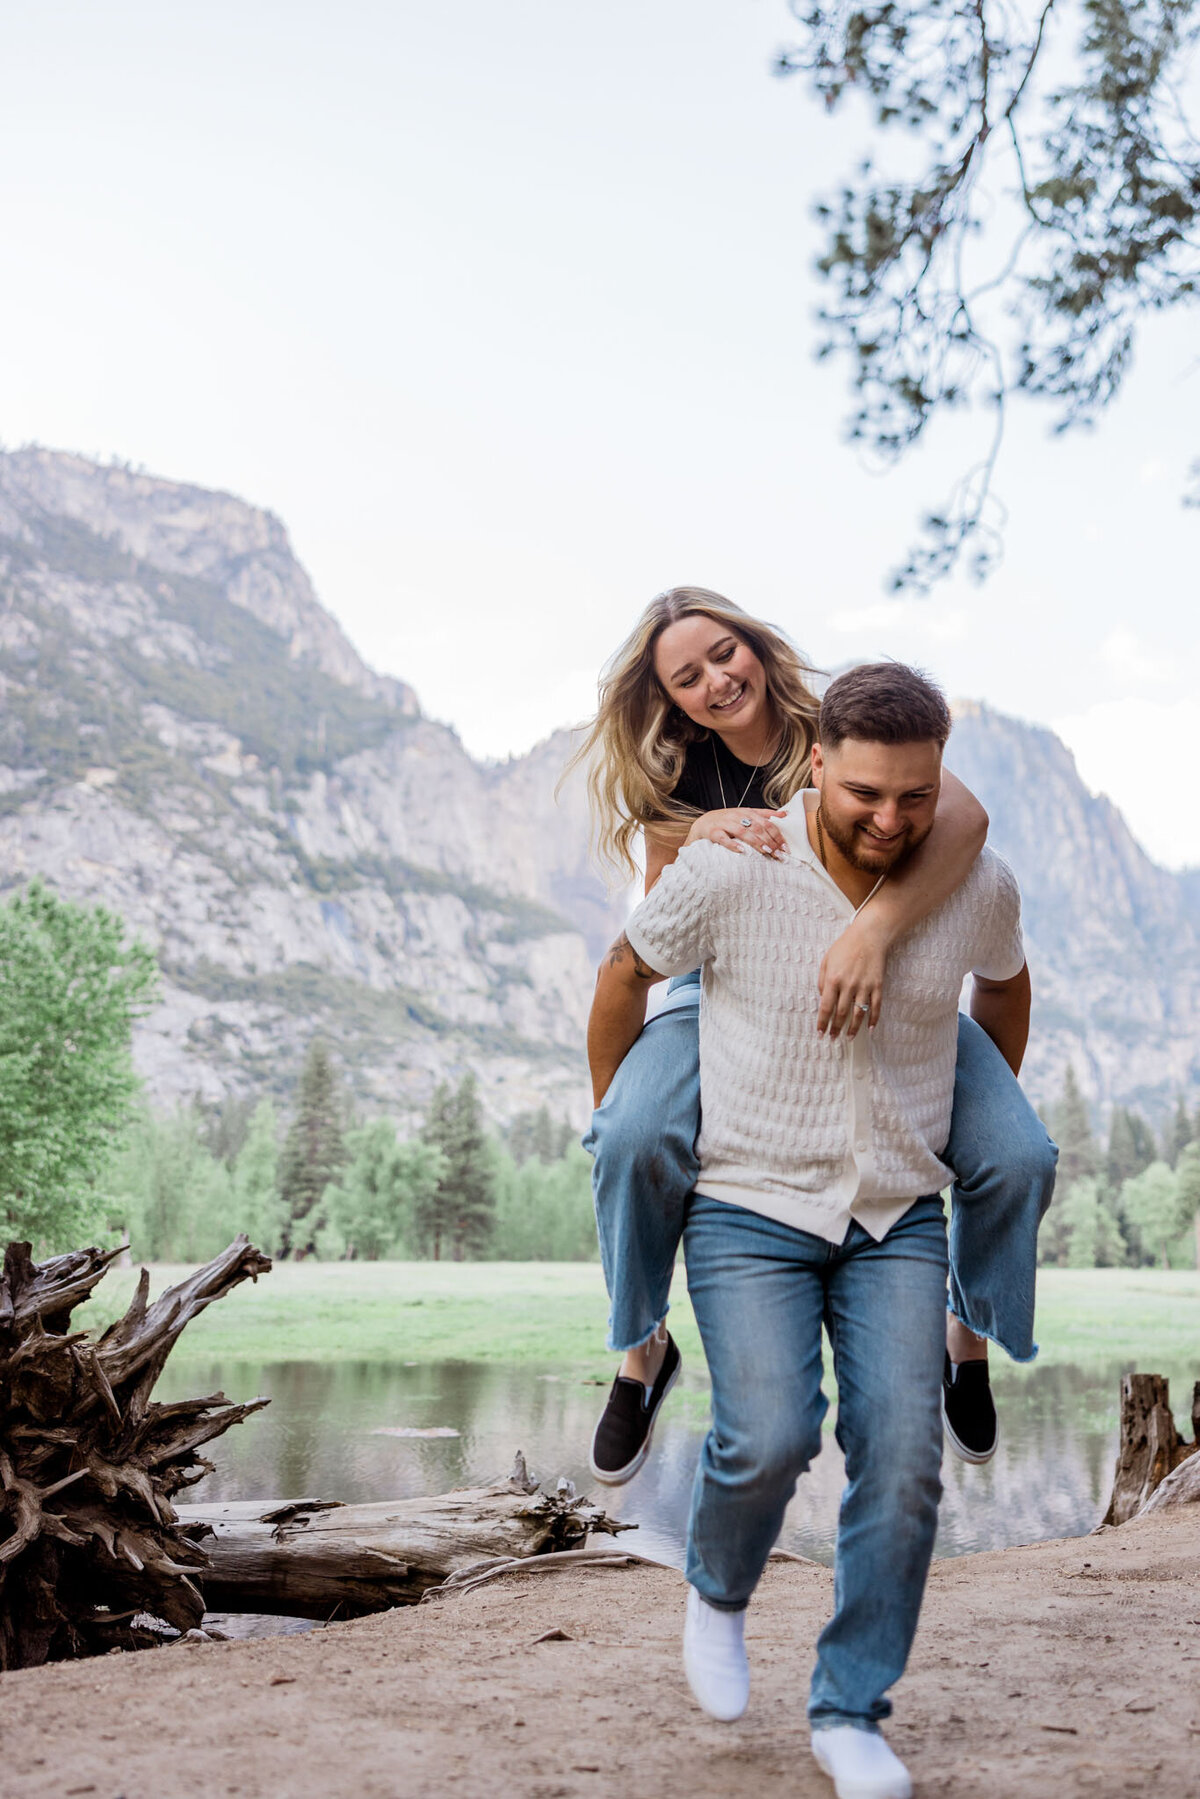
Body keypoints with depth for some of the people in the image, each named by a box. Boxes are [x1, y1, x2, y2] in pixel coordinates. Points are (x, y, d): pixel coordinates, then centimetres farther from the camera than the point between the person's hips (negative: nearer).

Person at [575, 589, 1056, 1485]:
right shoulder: (679, 780, -3)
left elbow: (964, 817, -33)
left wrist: (873, 928, -49)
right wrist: (694, 839, -24)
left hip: (880, 991, -1)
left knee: (1019, 1158, -21)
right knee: (636, 1142, -30)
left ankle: (969, 1332, 12)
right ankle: (643, 1351, -3)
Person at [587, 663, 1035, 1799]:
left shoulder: (980, 885, -7)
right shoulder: (729, 871, -16)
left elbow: (1004, 984, 17)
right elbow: (626, 974, 2)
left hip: (899, 1216, 3)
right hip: (750, 1206, -2)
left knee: (902, 1458, -7)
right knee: (768, 1436, -18)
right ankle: (717, 1592, 17)